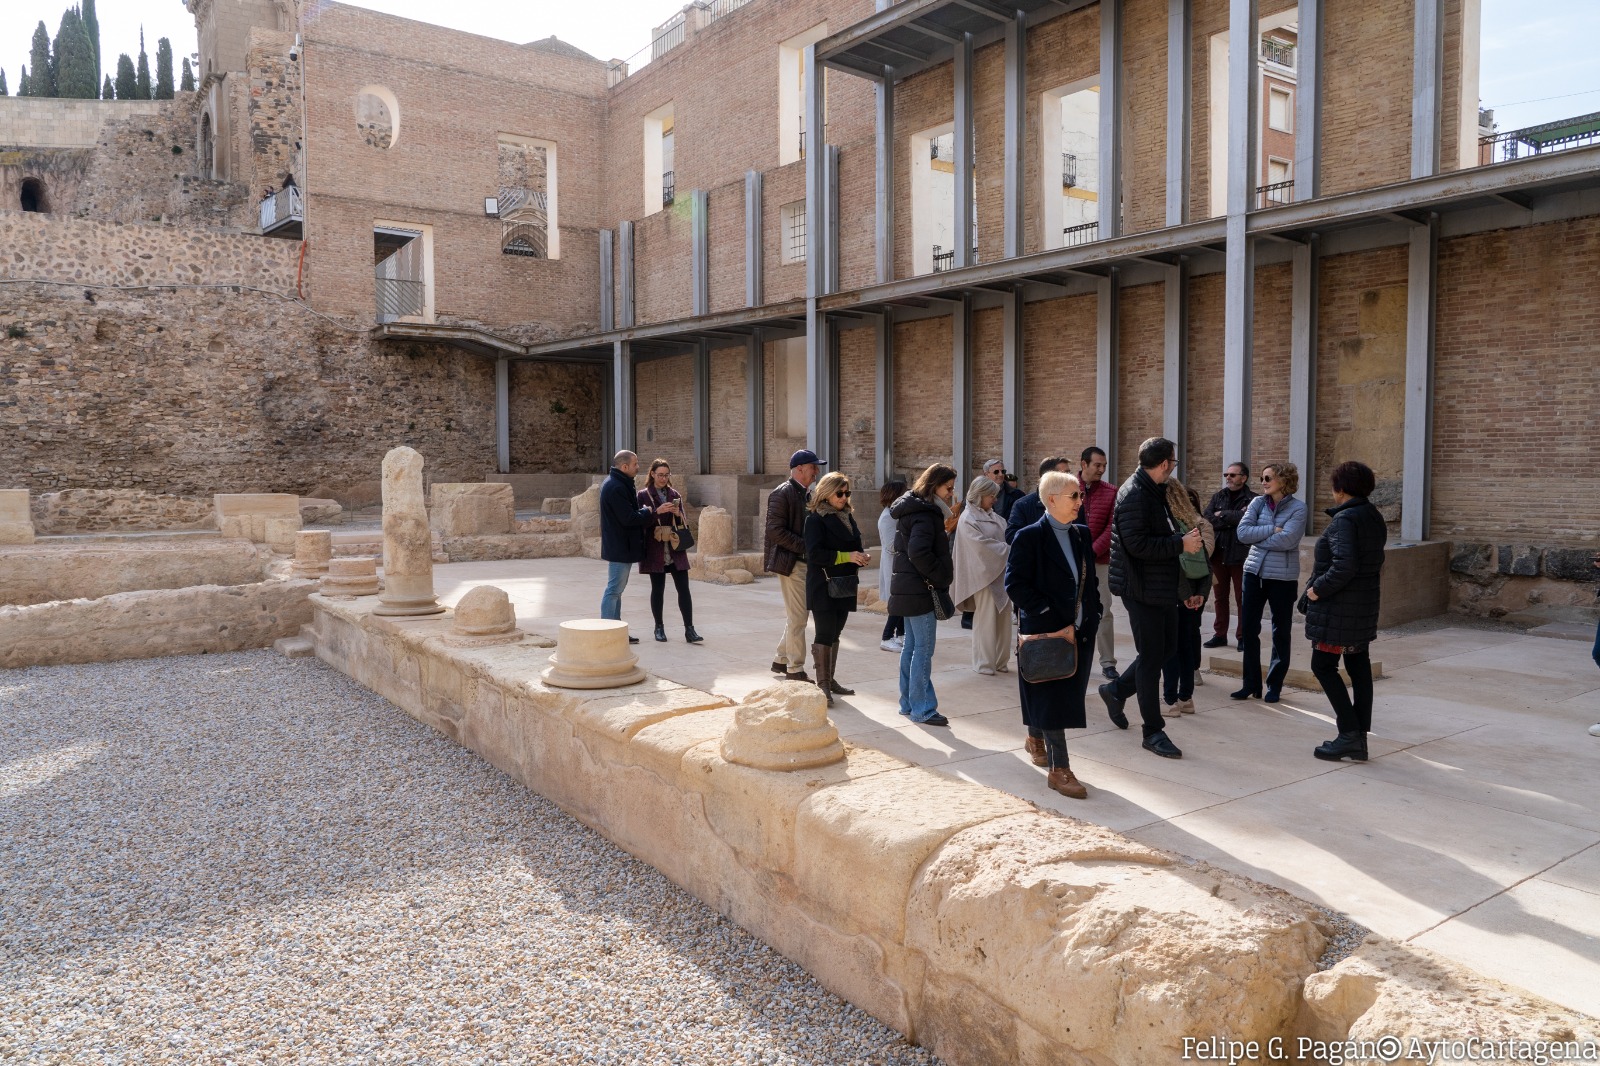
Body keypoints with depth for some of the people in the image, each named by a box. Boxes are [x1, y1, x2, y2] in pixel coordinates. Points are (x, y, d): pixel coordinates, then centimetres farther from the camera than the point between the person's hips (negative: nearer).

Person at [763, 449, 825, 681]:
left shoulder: (808, 494, 14)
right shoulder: (782, 494, -12)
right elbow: (775, 530, -19)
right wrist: (806, 546, -20)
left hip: (806, 562, 9)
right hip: (791, 563, -9)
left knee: (795, 616, 16)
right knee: (798, 618, -4)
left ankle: (780, 660, 28)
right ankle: (795, 669, 6)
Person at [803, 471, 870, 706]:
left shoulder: (848, 517, 14)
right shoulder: (816, 519, -9)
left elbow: (854, 546, 23)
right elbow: (814, 554, -17)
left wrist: (861, 558, 0)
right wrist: (846, 557, -21)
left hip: (844, 585, 7)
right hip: (823, 586, -7)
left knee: (834, 634, 13)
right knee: (825, 634, -8)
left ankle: (829, 680, 21)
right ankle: (822, 685, -5)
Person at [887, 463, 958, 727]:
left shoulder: (914, 508, 14)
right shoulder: (925, 514, -17)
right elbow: (919, 552, -27)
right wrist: (940, 579, -16)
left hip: (909, 588, 10)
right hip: (921, 590, -10)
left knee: (911, 646, 15)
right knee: (923, 649, -6)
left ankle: (908, 703, 22)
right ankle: (922, 709, -1)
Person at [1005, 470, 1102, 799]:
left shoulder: (1082, 535, 9)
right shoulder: (1029, 537, -11)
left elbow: (1091, 580, 16)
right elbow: (1015, 585, -16)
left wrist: (1091, 618, 3)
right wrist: (1055, 620, -17)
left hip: (1080, 632, 6)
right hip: (1046, 633, -6)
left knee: (1066, 695, 14)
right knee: (1052, 697, -3)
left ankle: (1037, 738, 40)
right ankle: (1059, 769, 4)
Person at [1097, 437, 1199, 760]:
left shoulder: (1152, 491, 12)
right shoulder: (1135, 494, -19)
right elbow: (1137, 543, -26)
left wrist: (1183, 537, 5)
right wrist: (1180, 543, -22)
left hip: (1161, 585, 10)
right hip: (1143, 588, -10)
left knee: (1166, 647, 16)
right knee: (1151, 657, -1)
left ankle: (1116, 690, 33)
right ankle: (1153, 731, 9)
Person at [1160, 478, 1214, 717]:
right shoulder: (1196, 523, 7)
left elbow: (1173, 562, -18)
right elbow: (1207, 562, 4)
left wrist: (1186, 594, -13)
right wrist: (1201, 592, 1)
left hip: (1172, 595, -6)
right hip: (1191, 595, 6)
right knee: (1185, 643, 14)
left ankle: (1170, 701, 5)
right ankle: (1186, 697, 21)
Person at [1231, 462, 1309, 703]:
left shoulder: (1298, 508, -6)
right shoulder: (1257, 502, 5)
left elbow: (1287, 540, -19)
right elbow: (1242, 531, -7)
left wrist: (1256, 536, -9)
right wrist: (1271, 530, -15)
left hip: (1283, 577, -4)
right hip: (1254, 572, 4)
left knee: (1281, 633, 7)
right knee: (1249, 629, 4)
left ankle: (1274, 686, 18)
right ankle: (1251, 684, 15)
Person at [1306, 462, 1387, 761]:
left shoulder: (1344, 519, -18)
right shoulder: (1375, 517, 12)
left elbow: (1344, 566, -27)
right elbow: (1374, 561, 16)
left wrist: (1318, 588, -16)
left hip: (1338, 608, -9)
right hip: (1365, 606, 9)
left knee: (1323, 666, -1)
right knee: (1359, 665, 10)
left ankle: (1349, 733, -4)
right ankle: (1359, 739, 14)